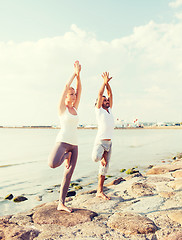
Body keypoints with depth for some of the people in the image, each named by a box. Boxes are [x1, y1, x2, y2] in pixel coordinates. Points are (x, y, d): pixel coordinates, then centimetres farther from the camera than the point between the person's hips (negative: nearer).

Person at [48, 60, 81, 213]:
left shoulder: (75, 108, 16)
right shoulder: (62, 108, 0)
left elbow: (79, 90, 10)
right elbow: (66, 87, -8)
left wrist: (79, 74, 4)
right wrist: (75, 73, 0)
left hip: (74, 144, 6)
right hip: (62, 141, -6)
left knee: (68, 175, 4)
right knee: (53, 164, -34)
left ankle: (61, 204, 13)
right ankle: (65, 156, 2)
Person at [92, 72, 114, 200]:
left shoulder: (110, 110, 17)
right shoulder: (99, 110, 0)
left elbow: (110, 94, 15)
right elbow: (100, 94, -7)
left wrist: (108, 83, 7)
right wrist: (105, 82, -2)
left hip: (109, 142, 6)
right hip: (100, 141, -6)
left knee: (104, 168, 8)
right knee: (96, 158, -35)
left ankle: (100, 191, 17)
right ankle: (102, 154, 2)